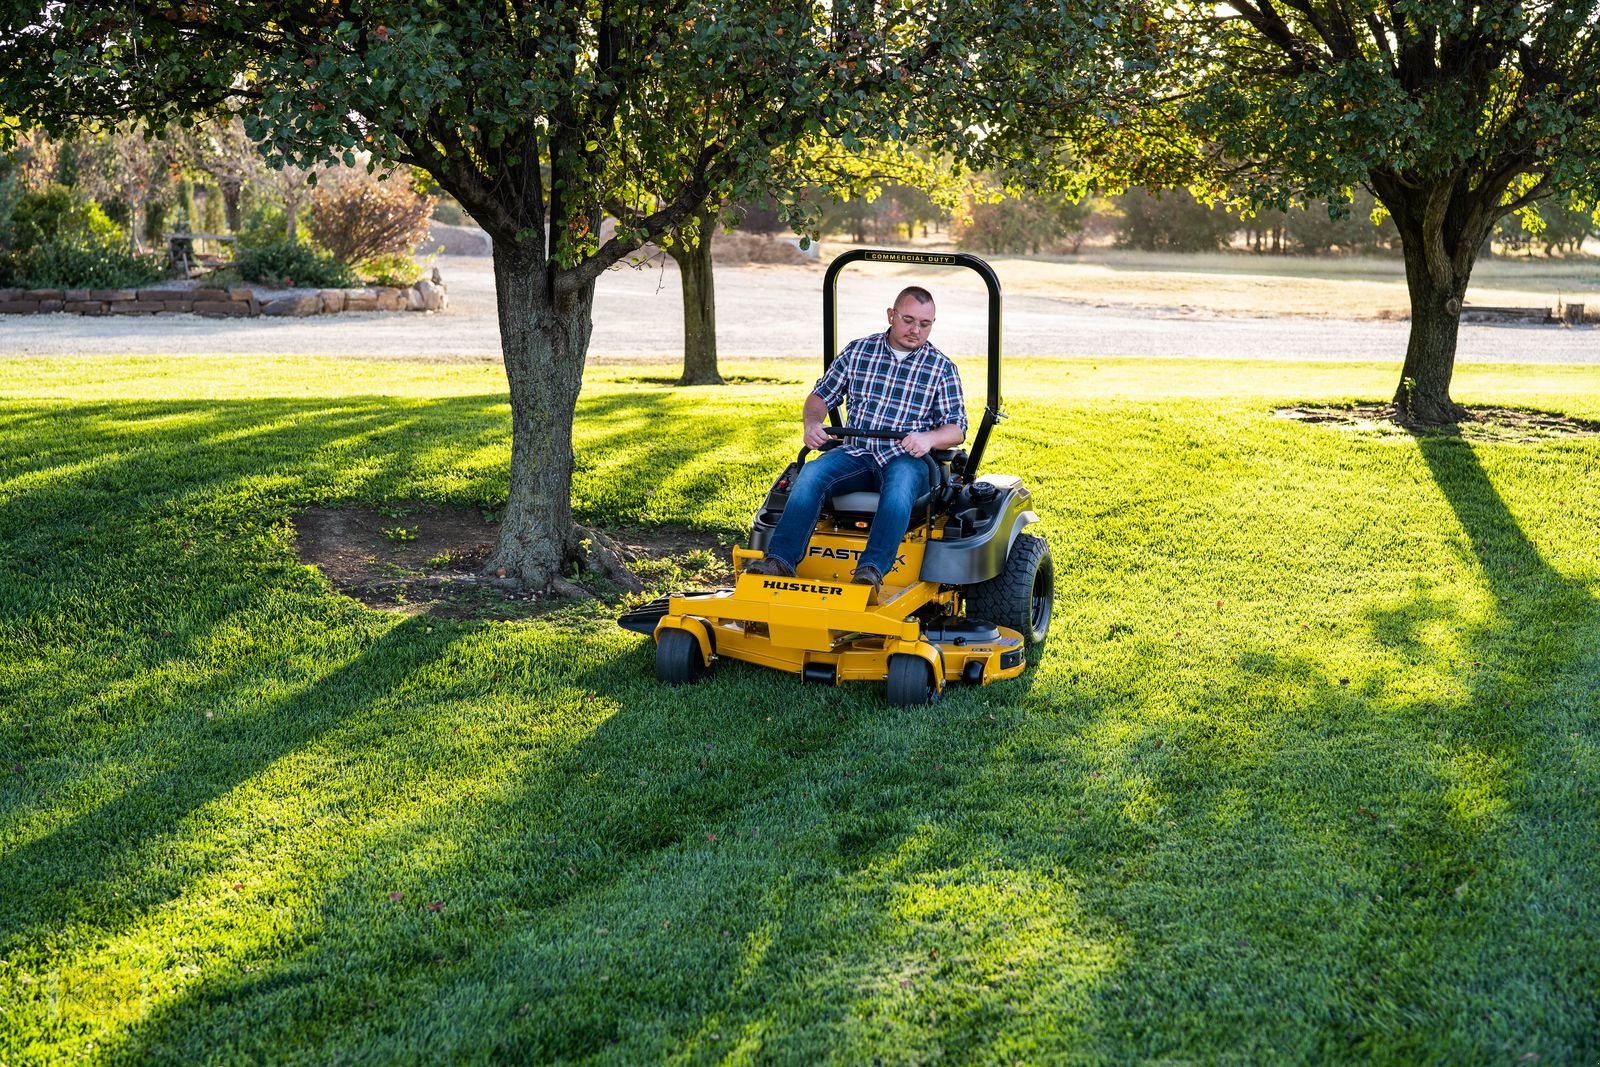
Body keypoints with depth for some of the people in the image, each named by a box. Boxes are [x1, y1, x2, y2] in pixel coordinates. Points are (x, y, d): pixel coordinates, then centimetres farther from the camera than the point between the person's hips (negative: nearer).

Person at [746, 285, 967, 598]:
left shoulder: (942, 368, 8)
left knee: (900, 484, -39)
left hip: (907, 458, -2)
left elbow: (957, 429, 5)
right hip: (855, 454, 2)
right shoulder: (857, 351, 13)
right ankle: (780, 561, -39)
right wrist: (812, 422, -4)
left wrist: (929, 438, -18)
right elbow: (821, 395, 19)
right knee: (811, 473, -29)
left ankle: (872, 569, -52)